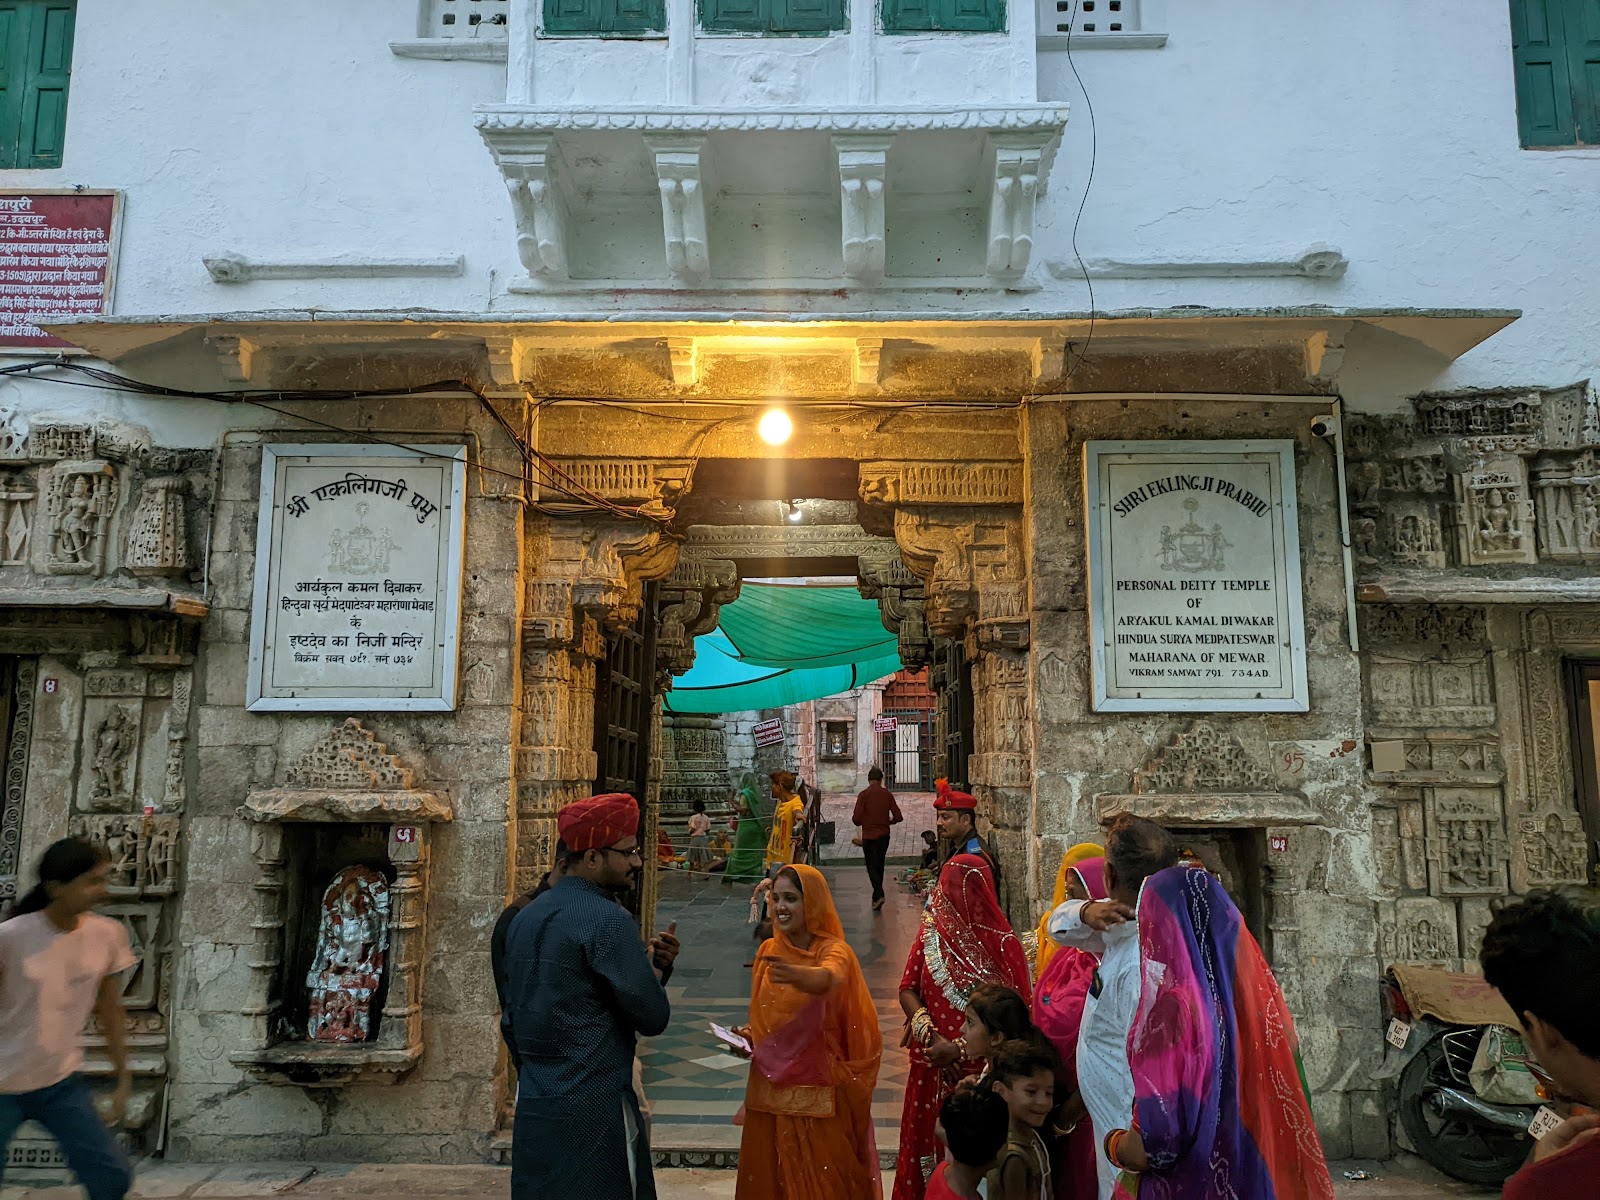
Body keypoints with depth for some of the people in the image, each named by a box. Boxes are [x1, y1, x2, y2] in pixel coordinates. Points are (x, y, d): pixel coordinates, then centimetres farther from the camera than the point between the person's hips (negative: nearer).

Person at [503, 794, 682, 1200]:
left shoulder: (525, 918, 9)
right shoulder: (608, 919, -17)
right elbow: (653, 1017, -16)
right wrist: (654, 971, 6)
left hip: (531, 1109, 8)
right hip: (594, 1111, -8)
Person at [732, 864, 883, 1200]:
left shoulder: (833, 950, -13)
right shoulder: (769, 951, 4)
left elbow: (828, 978, -38)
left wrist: (796, 975, -58)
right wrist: (747, 1036, -4)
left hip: (819, 1091, -5)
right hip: (769, 1088, 5)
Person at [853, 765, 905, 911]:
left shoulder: (864, 795, -10)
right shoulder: (887, 794, -1)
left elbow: (856, 818, -14)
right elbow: (898, 817, -2)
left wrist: (862, 822, 8)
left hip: (869, 836, -3)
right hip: (884, 836, 3)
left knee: (872, 867, 2)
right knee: (879, 866, 16)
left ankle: (879, 895, -17)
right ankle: (876, 897, 21)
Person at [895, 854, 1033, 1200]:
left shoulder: (1001, 944, -13)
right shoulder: (931, 933, -2)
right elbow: (907, 989, 3)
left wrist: (959, 1048, -16)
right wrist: (925, 1028, -15)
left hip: (980, 1071, -3)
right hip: (933, 1067, 3)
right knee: (926, 1144, 14)